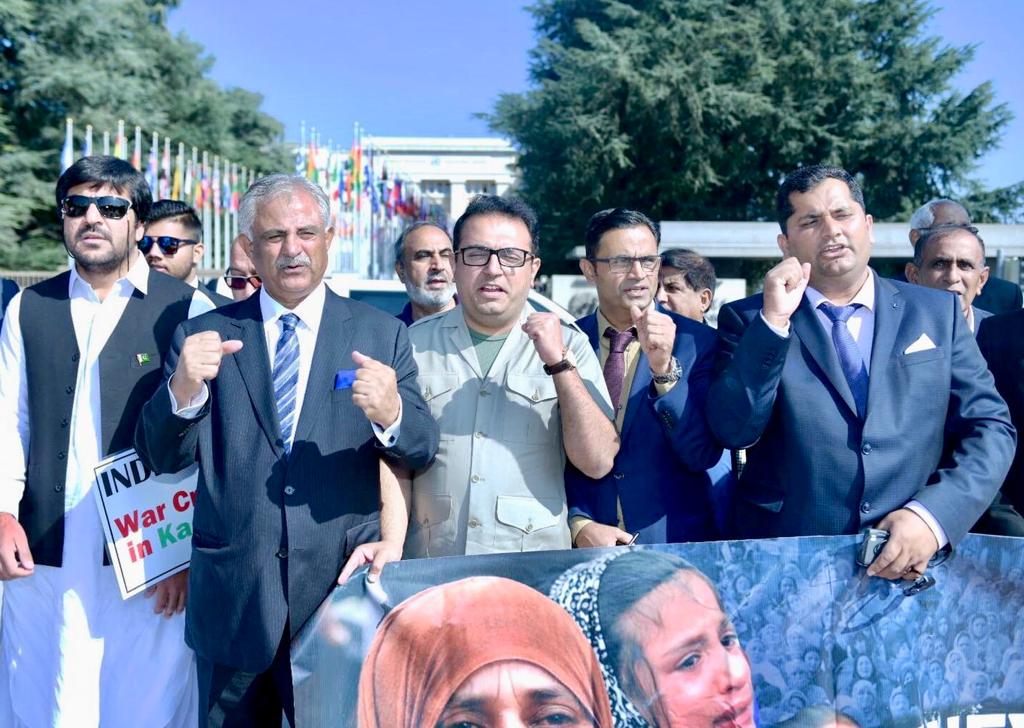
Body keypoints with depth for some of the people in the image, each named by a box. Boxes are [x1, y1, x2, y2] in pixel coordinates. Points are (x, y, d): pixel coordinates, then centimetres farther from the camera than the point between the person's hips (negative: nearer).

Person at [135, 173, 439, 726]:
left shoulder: (381, 334, 1)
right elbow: (162, 457, -1)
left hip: (343, 582, 0)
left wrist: (391, 414, -25)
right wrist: (183, 388, -22)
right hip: (231, 594, 1)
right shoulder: (203, 335, 2)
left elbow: (420, 451, -2)